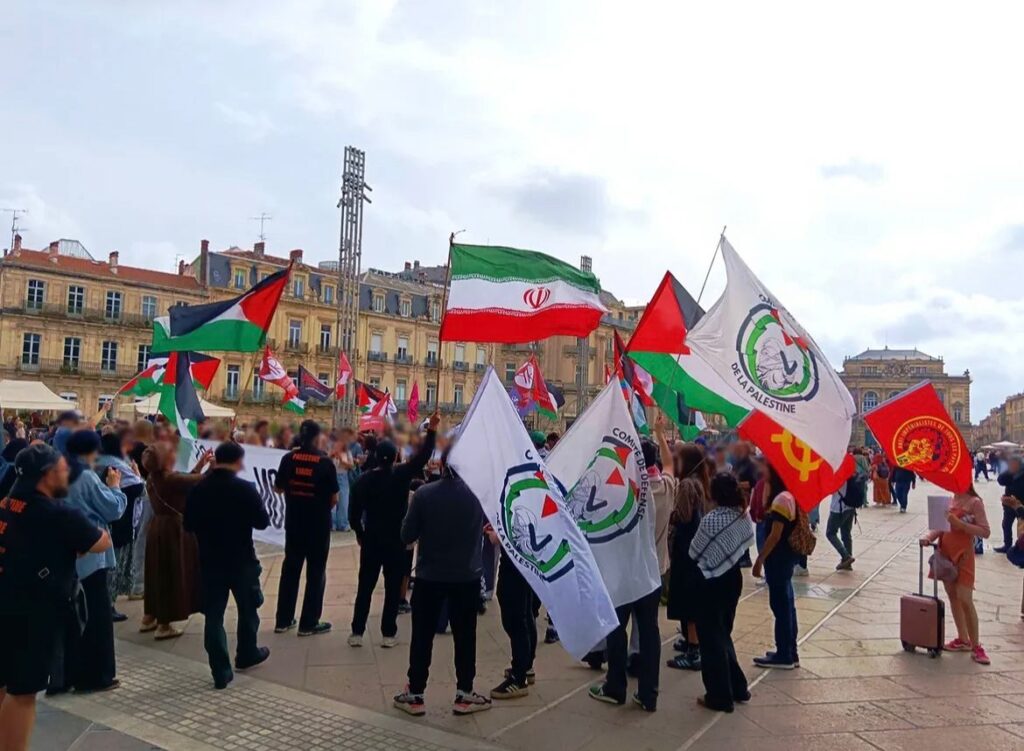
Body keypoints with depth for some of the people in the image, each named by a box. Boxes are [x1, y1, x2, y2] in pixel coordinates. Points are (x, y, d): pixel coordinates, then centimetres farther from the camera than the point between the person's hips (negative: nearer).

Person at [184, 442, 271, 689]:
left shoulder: (198, 489, -3)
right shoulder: (245, 488, -15)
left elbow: (188, 524, 6)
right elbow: (262, 522, -11)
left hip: (209, 560, 3)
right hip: (241, 559, -3)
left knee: (213, 614, 6)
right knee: (248, 608, 18)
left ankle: (220, 672, 6)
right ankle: (247, 655, 33)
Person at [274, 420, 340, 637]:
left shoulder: (288, 458, -5)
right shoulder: (325, 462, -14)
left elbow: (278, 488, 6)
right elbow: (334, 498, -9)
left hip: (293, 523, 4)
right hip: (319, 524, -4)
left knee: (290, 569, 16)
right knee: (316, 572, 7)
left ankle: (283, 620, 22)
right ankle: (308, 623, 12)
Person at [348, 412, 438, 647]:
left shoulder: (363, 480, -5)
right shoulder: (401, 474, -12)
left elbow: (353, 513, -2)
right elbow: (422, 457, -12)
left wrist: (360, 534, 13)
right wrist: (431, 430, -9)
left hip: (371, 540, 2)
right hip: (396, 541, -2)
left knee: (365, 587, 11)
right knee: (393, 588, 7)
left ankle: (357, 633, 13)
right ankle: (388, 634, 11)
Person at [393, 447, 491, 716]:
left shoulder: (424, 494, -13)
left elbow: (407, 536, -7)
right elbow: (489, 523, 12)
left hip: (429, 576, -1)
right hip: (467, 576, 1)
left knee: (422, 635, 10)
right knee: (465, 635, 12)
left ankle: (415, 695, 18)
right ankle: (464, 694, 20)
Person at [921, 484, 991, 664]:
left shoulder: (974, 502, -10)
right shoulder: (949, 501, 8)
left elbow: (985, 532, -14)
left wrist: (959, 523, -24)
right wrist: (929, 537, -8)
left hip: (963, 555, -6)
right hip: (945, 553, 6)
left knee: (965, 600, -9)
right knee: (952, 597, 11)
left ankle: (976, 646, 1)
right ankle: (963, 639, 23)